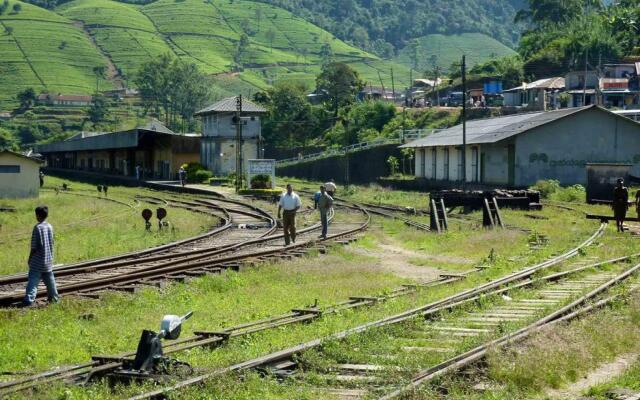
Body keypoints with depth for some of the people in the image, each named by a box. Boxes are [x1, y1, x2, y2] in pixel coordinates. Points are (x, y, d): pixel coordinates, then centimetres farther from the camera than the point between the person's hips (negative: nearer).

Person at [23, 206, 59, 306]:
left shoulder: (37, 227, -15)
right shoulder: (50, 227, 4)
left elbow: (34, 247, -13)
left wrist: (30, 259, -2)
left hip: (37, 261, -6)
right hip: (48, 260, 6)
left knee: (33, 281, -9)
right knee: (50, 280, 17)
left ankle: (29, 299, -18)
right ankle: (54, 297, 25)